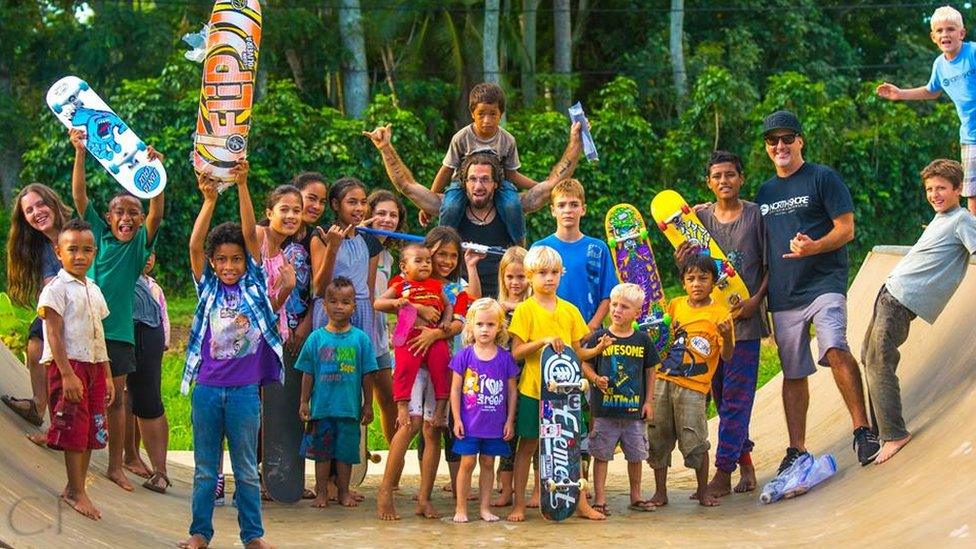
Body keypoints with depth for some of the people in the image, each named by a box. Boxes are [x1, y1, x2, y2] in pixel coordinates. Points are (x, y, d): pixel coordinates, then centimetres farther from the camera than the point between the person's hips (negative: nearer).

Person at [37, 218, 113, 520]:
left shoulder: (93, 289, 15)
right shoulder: (57, 288, -8)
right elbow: (54, 335, -14)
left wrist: (107, 375, 16)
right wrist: (67, 374, -21)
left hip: (94, 365, 7)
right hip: (68, 364, -7)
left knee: (90, 431, 8)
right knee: (74, 430, -5)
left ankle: (75, 488, 18)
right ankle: (76, 492, 3)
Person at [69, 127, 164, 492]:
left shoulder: (141, 243, 3)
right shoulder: (98, 234, 4)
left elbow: (157, 213, -13)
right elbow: (79, 195, -4)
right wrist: (80, 153, -14)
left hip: (119, 329, 0)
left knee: (116, 396, 7)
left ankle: (116, 466, 15)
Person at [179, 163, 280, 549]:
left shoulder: (253, 285, 2)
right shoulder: (208, 289, 4)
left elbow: (250, 234, -7)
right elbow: (195, 246, -10)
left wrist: (242, 185, -16)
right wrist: (209, 200, -20)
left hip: (245, 390, -1)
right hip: (207, 388, 1)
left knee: (247, 469, 8)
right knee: (205, 468, 10)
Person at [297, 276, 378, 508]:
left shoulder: (360, 338, 0)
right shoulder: (316, 338, 1)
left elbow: (367, 375, 4)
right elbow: (308, 374, 6)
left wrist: (368, 405, 6)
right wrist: (304, 402, 5)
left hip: (349, 408, 0)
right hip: (321, 407, 0)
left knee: (346, 452, 8)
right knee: (322, 452, 7)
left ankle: (344, 492, 21)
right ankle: (321, 492, 18)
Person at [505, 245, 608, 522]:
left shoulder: (570, 310, 9)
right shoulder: (525, 309, -3)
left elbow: (577, 352, 13)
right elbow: (516, 352, -9)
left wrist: (597, 349, -5)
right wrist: (543, 341, -21)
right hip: (533, 388, -3)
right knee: (527, 445, 4)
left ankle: (581, 502, 15)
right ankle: (519, 504, 11)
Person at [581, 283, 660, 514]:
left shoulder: (643, 340, 3)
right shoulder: (599, 337, -2)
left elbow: (650, 371, 10)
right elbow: (586, 364, 2)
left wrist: (649, 401, 7)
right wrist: (596, 379, -17)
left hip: (634, 409, 2)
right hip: (604, 409, -2)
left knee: (636, 455, 12)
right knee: (601, 454, 4)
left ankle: (636, 497, 26)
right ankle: (599, 499, 11)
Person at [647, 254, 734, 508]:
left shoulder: (720, 313, -1)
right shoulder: (675, 305, 12)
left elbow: (727, 356, -6)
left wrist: (727, 336, -24)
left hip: (693, 385, -4)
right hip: (663, 380, 4)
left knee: (694, 440, -6)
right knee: (657, 437, 6)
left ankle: (703, 491, 12)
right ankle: (660, 492, 16)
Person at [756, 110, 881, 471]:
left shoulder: (823, 178, 1)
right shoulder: (765, 192, 18)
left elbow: (846, 229, -5)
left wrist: (813, 247, -23)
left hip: (824, 283, -6)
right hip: (783, 295, 6)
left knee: (835, 349, -27)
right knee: (793, 374, 8)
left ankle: (862, 429, -21)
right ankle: (796, 451, 14)